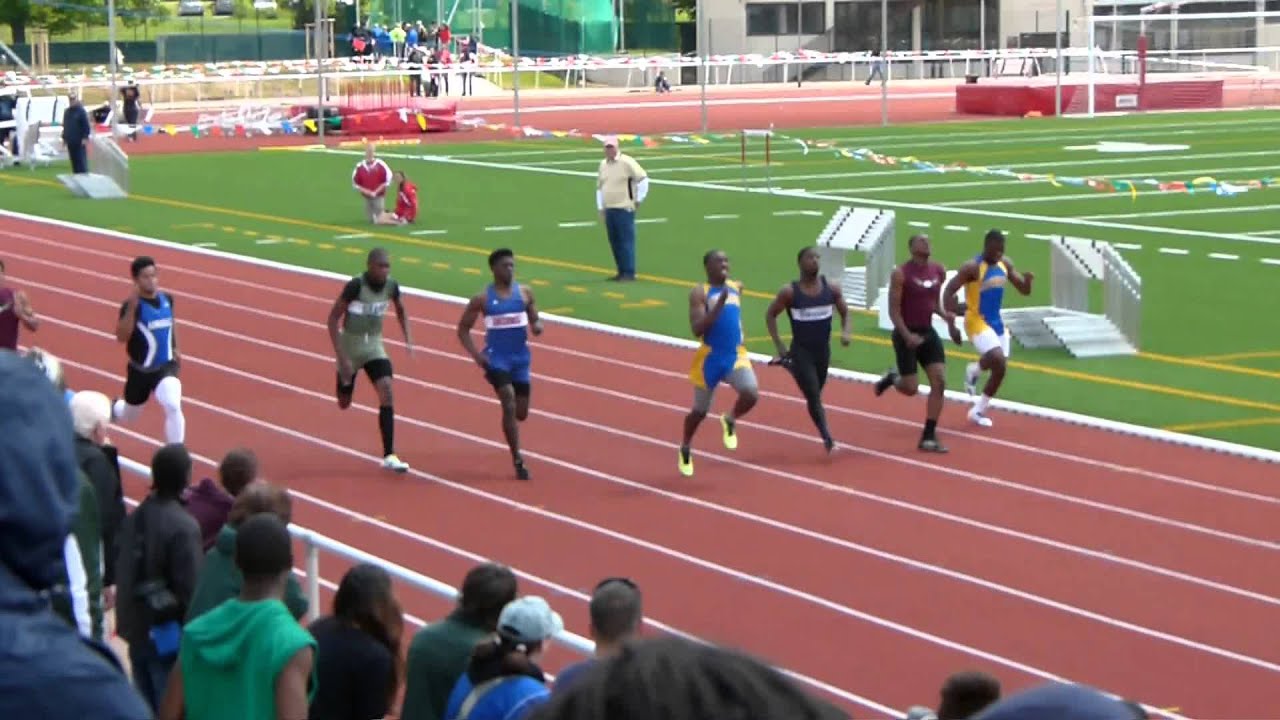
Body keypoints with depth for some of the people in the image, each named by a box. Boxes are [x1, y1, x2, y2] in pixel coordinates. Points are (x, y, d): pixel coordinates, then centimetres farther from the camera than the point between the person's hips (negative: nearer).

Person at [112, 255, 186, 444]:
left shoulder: (167, 299, -3)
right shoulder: (132, 305, -19)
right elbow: (121, 336, -30)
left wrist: (175, 349, 18)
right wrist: (131, 307, -38)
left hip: (166, 366, 2)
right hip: (140, 370, -2)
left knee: (173, 407, -24)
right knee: (129, 416, 21)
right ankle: (111, 409, 59)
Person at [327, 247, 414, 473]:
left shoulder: (391, 285, -8)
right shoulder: (356, 285, -22)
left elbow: (401, 310, 14)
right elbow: (333, 318, -17)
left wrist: (408, 339, 0)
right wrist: (341, 356, -22)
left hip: (374, 346, 3)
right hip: (350, 344, -3)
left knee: (386, 391, -18)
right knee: (344, 403, 10)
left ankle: (389, 456, -16)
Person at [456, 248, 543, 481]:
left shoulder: (525, 293, 3)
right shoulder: (482, 299, -5)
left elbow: (535, 320, 12)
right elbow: (463, 329, 1)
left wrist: (537, 326, -13)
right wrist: (475, 354, -12)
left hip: (521, 357, 4)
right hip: (496, 357, -4)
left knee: (521, 413, 8)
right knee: (509, 405, -19)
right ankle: (517, 460, -14)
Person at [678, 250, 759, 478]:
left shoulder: (736, 287, 7)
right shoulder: (699, 293, -12)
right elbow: (697, 330, -24)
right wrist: (719, 305, -30)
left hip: (736, 355, 4)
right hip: (710, 358, -4)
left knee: (751, 394, -23)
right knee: (700, 411, 10)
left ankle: (730, 421, 9)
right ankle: (685, 449, 37)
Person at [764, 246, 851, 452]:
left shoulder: (831, 289, -5)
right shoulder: (789, 292, -13)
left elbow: (845, 313, 6)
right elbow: (770, 315, -1)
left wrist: (846, 332, -15)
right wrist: (779, 346, -7)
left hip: (823, 351, 5)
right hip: (801, 351, -4)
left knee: (815, 394, 22)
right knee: (814, 396, -12)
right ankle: (827, 438, -7)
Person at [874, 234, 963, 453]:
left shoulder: (938, 271, 5)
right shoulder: (901, 274, -14)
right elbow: (894, 310, -13)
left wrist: (945, 314, -2)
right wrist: (907, 336, -23)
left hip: (928, 332, 6)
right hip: (906, 334, -6)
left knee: (940, 382, -5)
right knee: (911, 388, -6)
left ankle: (929, 436, 2)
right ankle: (892, 378, 31)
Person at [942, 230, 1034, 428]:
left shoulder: (1005, 264, 3)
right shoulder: (972, 267, -18)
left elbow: (1024, 290, 10)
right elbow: (948, 292, -18)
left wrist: (1028, 279, -14)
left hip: (996, 322, 7)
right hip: (977, 322, -7)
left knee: (1000, 369, 7)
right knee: (997, 359, -27)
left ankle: (978, 411, 23)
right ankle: (974, 370, 5)